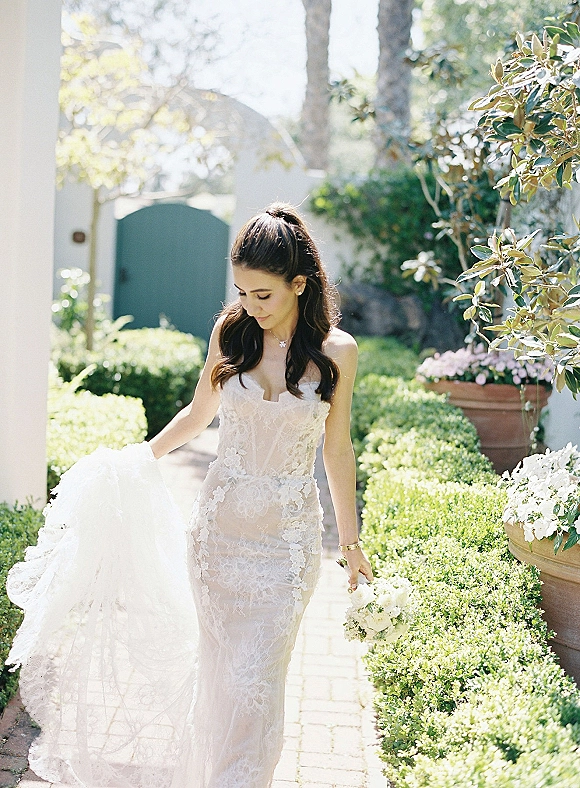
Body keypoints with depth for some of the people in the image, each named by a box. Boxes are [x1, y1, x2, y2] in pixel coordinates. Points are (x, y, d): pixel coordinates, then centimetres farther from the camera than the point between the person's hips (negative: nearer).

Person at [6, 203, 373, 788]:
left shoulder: (336, 350, -6)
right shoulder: (231, 332, -3)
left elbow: (336, 449, 4)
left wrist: (350, 539, 8)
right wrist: (141, 456, 5)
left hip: (288, 536, -2)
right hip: (220, 524, 2)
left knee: (255, 680, -2)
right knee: (218, 665, 12)